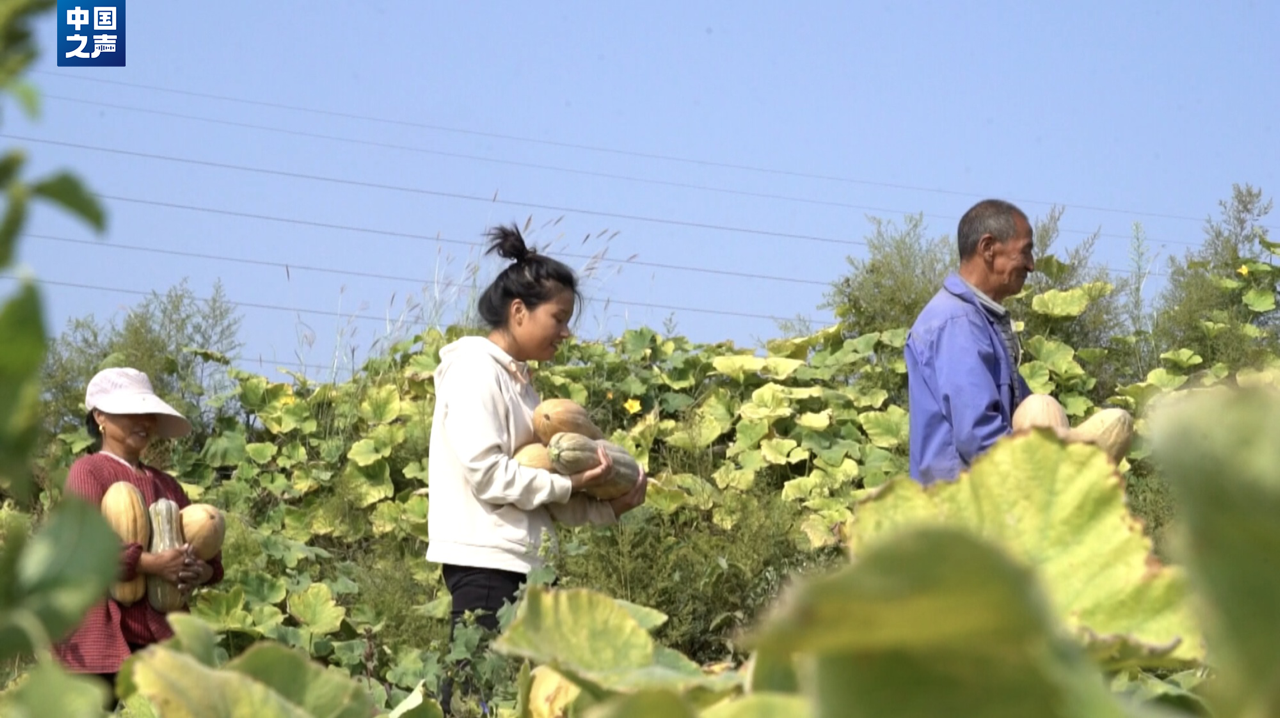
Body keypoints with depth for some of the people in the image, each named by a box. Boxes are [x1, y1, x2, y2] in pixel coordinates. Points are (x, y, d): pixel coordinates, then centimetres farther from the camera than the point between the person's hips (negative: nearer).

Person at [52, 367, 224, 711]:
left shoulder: (164, 483, 20)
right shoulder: (88, 472, 0)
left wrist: (202, 571, -10)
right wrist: (150, 563, -27)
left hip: (159, 633, 6)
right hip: (102, 634, -6)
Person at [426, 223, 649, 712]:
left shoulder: (517, 378, 20)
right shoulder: (476, 369, -6)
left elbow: (537, 490, 14)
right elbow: (486, 473, -15)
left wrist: (610, 509, 2)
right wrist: (568, 484, -9)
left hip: (519, 558, 9)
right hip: (484, 560, -9)